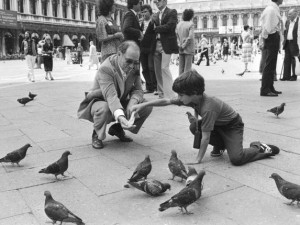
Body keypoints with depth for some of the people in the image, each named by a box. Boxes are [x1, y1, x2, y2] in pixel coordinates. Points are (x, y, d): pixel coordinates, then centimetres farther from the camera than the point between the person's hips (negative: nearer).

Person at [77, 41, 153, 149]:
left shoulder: (134, 68, -10)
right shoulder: (105, 69, -30)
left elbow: (138, 90, -8)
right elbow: (111, 96, -42)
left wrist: (132, 103, -32)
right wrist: (120, 116, -59)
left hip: (120, 104, 6)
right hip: (99, 102, -6)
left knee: (147, 106, -12)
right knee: (104, 108, -41)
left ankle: (117, 129, 9)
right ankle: (97, 135, -7)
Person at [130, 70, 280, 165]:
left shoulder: (208, 108, -37)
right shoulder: (193, 99, -14)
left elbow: (205, 137, -33)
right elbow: (167, 101, -9)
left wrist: (198, 161, -27)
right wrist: (142, 105, -12)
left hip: (233, 125, -8)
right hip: (218, 124, 9)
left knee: (236, 159, -25)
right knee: (194, 127, -13)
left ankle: (259, 148, 3)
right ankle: (220, 144, 10)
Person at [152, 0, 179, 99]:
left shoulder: (172, 12, 1)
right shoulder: (155, 15, 20)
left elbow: (169, 26, -11)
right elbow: (153, 28, 14)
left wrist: (156, 29, -6)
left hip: (166, 44, -6)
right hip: (156, 44, 6)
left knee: (164, 67, -14)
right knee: (157, 69, 5)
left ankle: (169, 94, -9)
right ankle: (161, 94, 13)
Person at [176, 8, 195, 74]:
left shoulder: (179, 24, 6)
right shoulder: (190, 24, -10)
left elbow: (176, 36, 5)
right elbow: (190, 37, -17)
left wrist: (180, 45, 0)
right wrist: (184, 46, -9)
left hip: (181, 50, 5)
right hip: (189, 49, -5)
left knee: (181, 68, 9)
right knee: (187, 67, -2)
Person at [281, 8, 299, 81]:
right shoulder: (287, 22, 14)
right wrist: (284, 40, 11)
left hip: (294, 43, -6)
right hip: (287, 43, 6)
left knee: (294, 60, -1)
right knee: (287, 60, 4)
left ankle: (294, 76, 5)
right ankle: (286, 76, 7)